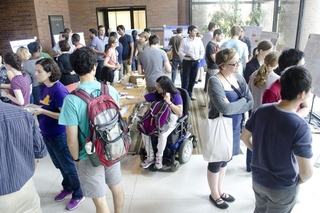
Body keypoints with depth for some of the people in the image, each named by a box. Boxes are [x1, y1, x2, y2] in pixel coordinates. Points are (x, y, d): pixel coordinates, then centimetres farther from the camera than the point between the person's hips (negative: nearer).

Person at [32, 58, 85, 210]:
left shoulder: (59, 90, -23)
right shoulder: (44, 87, 4)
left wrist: (42, 112, -25)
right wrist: (35, 107, 2)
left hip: (59, 135, -9)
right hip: (47, 134, 9)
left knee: (68, 166, 8)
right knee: (59, 165, 24)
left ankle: (78, 194, 28)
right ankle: (68, 188, 46)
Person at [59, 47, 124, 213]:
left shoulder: (71, 99, -23)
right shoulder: (111, 90, -10)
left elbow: (72, 139, -18)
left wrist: (76, 158, 1)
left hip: (90, 157, -5)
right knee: (117, 187, 27)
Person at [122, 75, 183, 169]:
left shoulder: (176, 96, -15)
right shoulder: (155, 94, -6)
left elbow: (180, 113, -21)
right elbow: (138, 100, -9)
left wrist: (169, 102, -30)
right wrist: (122, 103, -15)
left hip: (171, 120, -4)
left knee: (162, 135, -33)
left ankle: (159, 157, -4)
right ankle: (150, 157, -2)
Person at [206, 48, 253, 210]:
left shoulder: (239, 77, 0)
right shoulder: (215, 81, -22)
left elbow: (251, 102, -5)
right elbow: (224, 108, -32)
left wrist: (232, 105, -19)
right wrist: (242, 101, -15)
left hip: (234, 127, 7)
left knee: (225, 160, 23)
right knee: (216, 162, 12)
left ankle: (220, 190, 44)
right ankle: (214, 194, 36)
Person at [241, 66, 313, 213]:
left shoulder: (260, 111, -15)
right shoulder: (300, 127, -30)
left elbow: (244, 137, -2)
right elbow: (306, 172, -26)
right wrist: (298, 182, -4)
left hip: (258, 179, 4)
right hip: (283, 188, -4)